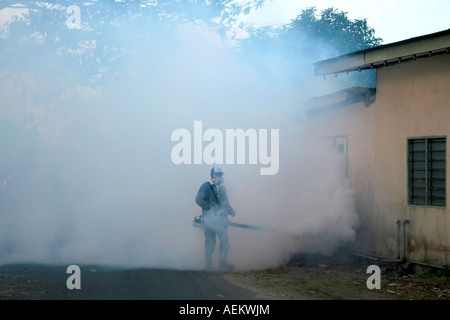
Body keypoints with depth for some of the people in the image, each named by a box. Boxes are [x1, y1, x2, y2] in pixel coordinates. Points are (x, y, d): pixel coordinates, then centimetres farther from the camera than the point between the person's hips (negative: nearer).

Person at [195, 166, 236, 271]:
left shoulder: (222, 187, 16)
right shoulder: (206, 186, -5)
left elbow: (225, 202, 22)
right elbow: (198, 199, -16)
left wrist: (231, 211, 5)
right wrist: (211, 207, -21)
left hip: (221, 219, 6)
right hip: (209, 218, -6)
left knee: (225, 241, 2)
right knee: (210, 241, -2)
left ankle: (223, 263, 7)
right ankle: (209, 265, 6)